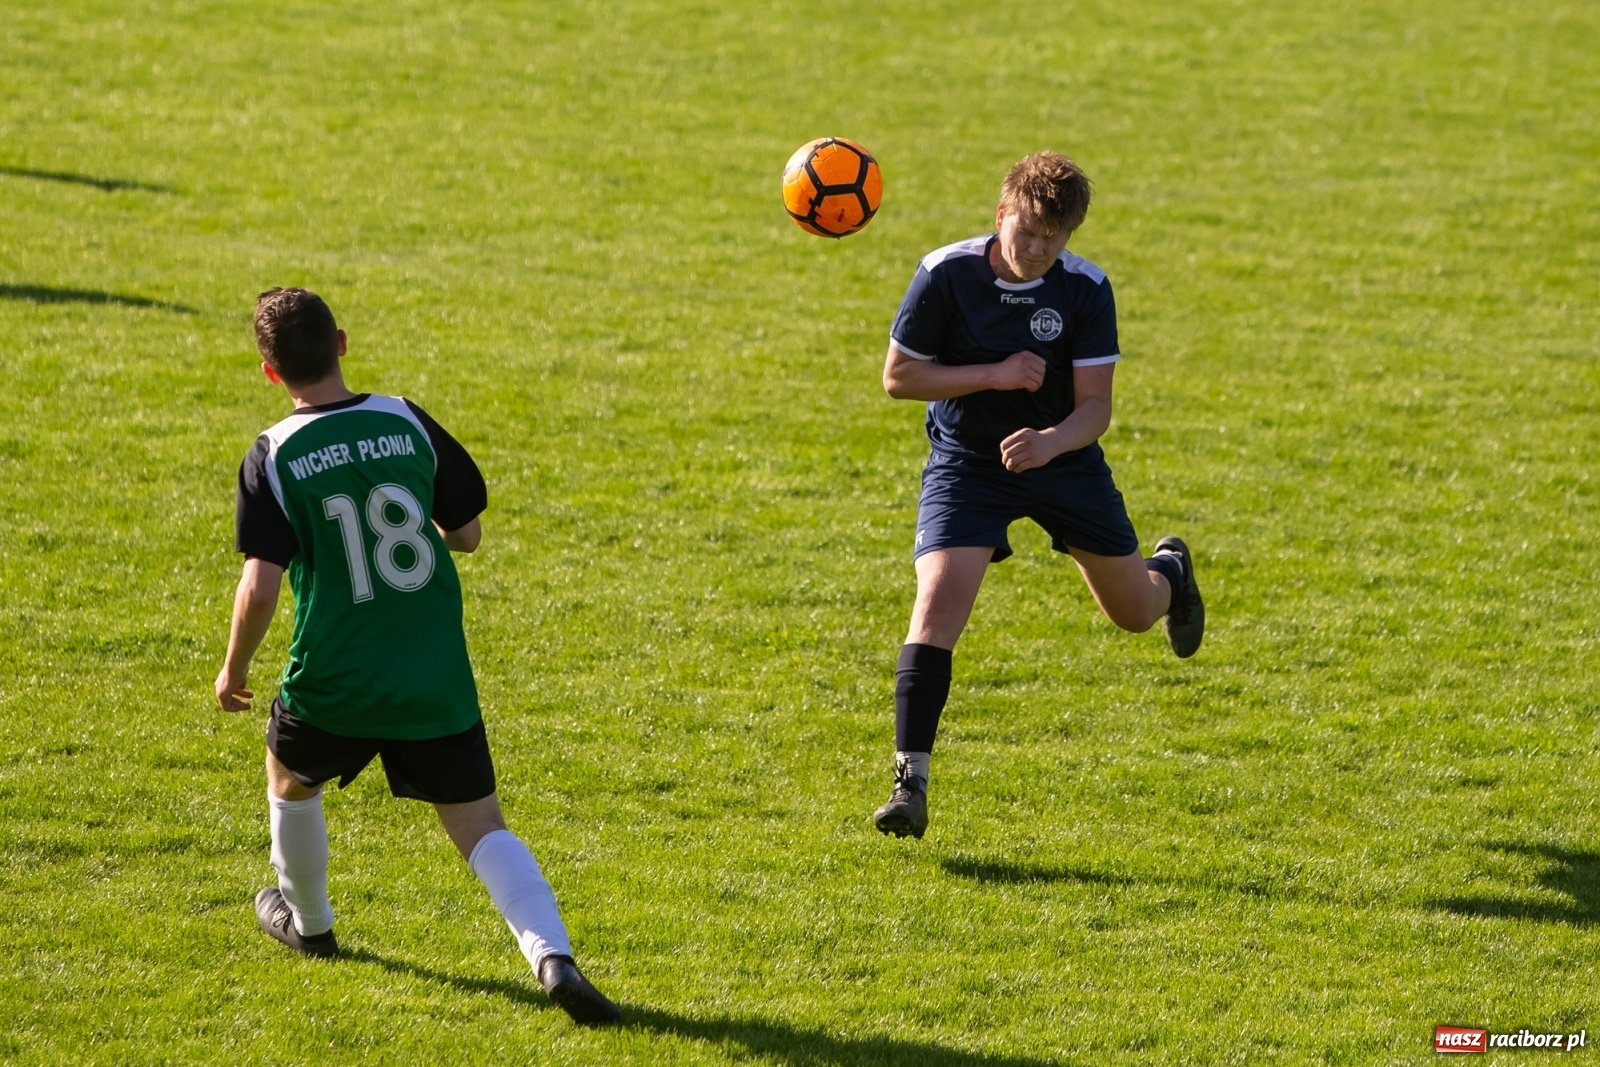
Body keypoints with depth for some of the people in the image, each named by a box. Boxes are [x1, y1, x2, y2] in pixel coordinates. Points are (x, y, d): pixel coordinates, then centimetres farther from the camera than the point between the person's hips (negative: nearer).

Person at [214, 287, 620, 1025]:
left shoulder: (273, 459, -11)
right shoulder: (408, 424, -3)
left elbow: (260, 586, -17)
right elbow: (467, 534, 7)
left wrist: (233, 671, -1)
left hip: (332, 682, -1)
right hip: (436, 681, 2)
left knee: (289, 777, 30)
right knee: (481, 828, 5)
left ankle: (308, 922, 50)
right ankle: (552, 956, -18)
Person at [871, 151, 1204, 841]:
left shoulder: (1085, 289, -16)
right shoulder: (945, 274, -19)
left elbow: (1096, 407, -16)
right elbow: (898, 377, -12)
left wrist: (1051, 441, -38)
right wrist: (994, 375, -23)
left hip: (1063, 457, 2)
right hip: (966, 463, -2)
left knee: (1133, 613, 16)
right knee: (938, 602, -24)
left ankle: (1169, 572, 57)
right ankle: (910, 784, -21)